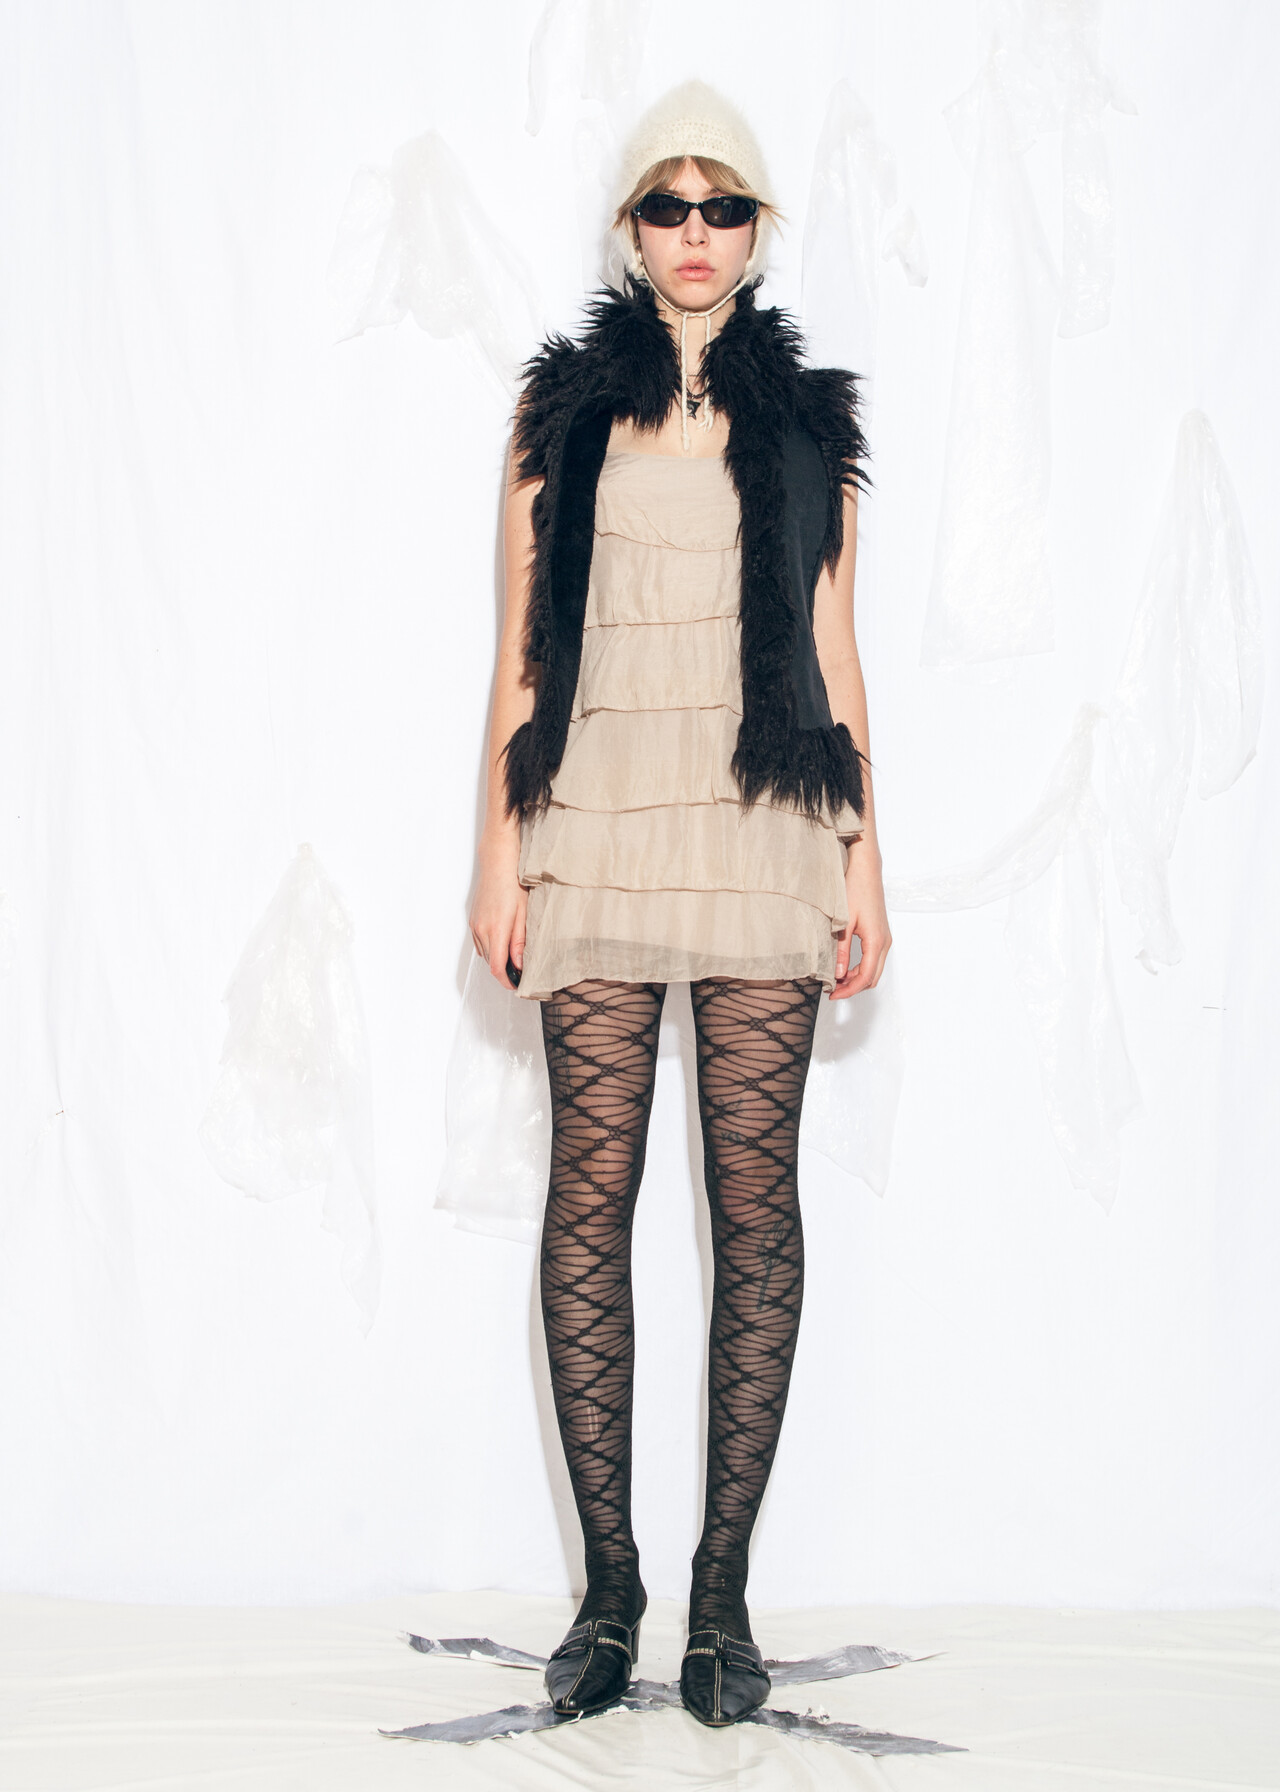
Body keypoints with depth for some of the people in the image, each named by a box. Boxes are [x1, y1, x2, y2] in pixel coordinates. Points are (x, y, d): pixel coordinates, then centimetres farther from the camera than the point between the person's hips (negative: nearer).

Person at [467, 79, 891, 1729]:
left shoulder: (806, 418, 13)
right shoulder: (563, 409, 11)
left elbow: (834, 653, 12)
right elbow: (521, 650, 9)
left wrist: (862, 857, 6)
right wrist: (499, 851, 2)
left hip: (765, 835, 0)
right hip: (598, 830, 0)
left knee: (754, 1198, -2)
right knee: (590, 1194, -3)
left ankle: (723, 1589, 5)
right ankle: (608, 1586, 6)